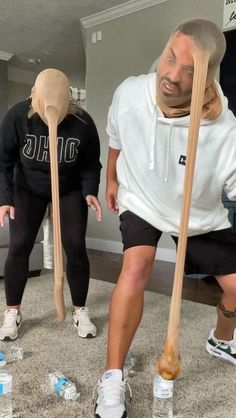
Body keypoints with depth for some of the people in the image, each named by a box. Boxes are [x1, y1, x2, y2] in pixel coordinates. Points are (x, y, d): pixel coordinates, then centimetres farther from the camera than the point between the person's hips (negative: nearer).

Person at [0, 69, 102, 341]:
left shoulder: (82, 122, -23)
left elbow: (91, 164, -10)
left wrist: (90, 191, -24)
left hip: (70, 190, 0)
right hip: (27, 189, 1)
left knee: (75, 247, -7)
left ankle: (80, 311, 10)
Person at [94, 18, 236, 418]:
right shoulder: (129, 93, -24)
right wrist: (112, 179, 9)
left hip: (200, 215, 1)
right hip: (141, 202, 0)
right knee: (137, 265, -27)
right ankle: (112, 379, -11)